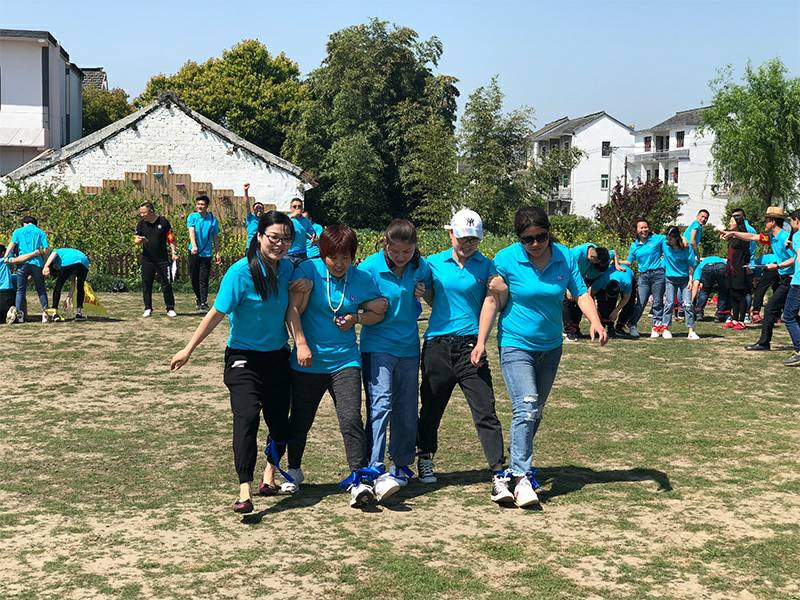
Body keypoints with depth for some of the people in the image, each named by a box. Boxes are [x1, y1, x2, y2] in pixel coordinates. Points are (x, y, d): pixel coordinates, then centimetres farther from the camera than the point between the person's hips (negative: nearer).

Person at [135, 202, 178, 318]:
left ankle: (170, 309, 6)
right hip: (147, 259, 2)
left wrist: (173, 252, -7)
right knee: (146, 285, 4)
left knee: (166, 284, -2)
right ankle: (148, 309, 14)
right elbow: (137, 241, 8)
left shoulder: (163, 221, -3)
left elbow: (170, 238, 2)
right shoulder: (141, 223, 4)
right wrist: (138, 241, -16)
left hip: (162, 259, -2)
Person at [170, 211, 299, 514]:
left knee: (279, 421, 7)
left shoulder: (286, 268, -1)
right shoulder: (241, 272, -16)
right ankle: (244, 491, -22)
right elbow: (217, 313, -13)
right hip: (244, 357, -5)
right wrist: (189, 349, -10)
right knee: (247, 417, -21)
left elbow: (290, 309, 5)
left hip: (277, 356, 5)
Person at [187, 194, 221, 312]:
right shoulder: (192, 217, 0)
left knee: (203, 280, -6)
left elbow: (215, 238, 10)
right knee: (194, 278, 9)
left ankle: (203, 303, -6)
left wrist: (217, 253, 6)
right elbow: (191, 232, -16)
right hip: (194, 253, 1)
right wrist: (194, 246, -32)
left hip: (206, 253, -1)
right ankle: (198, 298, 29)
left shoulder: (213, 220, 4)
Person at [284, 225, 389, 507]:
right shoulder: (308, 270, -7)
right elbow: (294, 310, -9)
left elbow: (378, 312, 11)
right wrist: (301, 343, -17)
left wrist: (357, 318, -8)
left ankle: (359, 480, -12)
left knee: (351, 419, -14)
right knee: (301, 420, 12)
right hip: (308, 360, 0)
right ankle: (294, 470, 36)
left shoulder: (362, 279, 0)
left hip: (344, 360, 0)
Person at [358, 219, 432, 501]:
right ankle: (377, 471, -22)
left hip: (409, 347, 4)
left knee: (407, 410, 11)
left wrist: (424, 293, -7)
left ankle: (402, 465, 28)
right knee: (380, 403, -18)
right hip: (377, 346, -4)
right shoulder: (370, 267, -10)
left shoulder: (421, 267, 1)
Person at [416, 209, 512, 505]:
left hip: (471, 346, -1)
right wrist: (421, 292, -3)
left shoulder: (486, 267, 4)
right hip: (438, 344, 1)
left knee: (485, 411, -9)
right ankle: (425, 459, 37)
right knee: (431, 406, 13)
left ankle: (499, 475, -11)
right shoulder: (434, 263, 6)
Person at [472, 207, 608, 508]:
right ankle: (522, 478, -19)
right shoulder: (506, 260, -13)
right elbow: (493, 302, -9)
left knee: (536, 412, 16)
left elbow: (581, 293, -1)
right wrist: (481, 342, -11)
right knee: (526, 408, -18)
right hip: (516, 345, -5)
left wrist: (595, 322, -19)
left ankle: (520, 463, 35)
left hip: (551, 347, 5)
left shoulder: (565, 257, -4)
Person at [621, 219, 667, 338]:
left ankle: (657, 325, 12)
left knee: (658, 302, 3)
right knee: (641, 303, -4)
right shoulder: (634, 246, 12)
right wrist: (617, 261, 3)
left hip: (658, 274, -2)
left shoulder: (658, 239, 3)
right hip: (643, 276, 2)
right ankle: (633, 325, 8)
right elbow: (629, 262, 16)